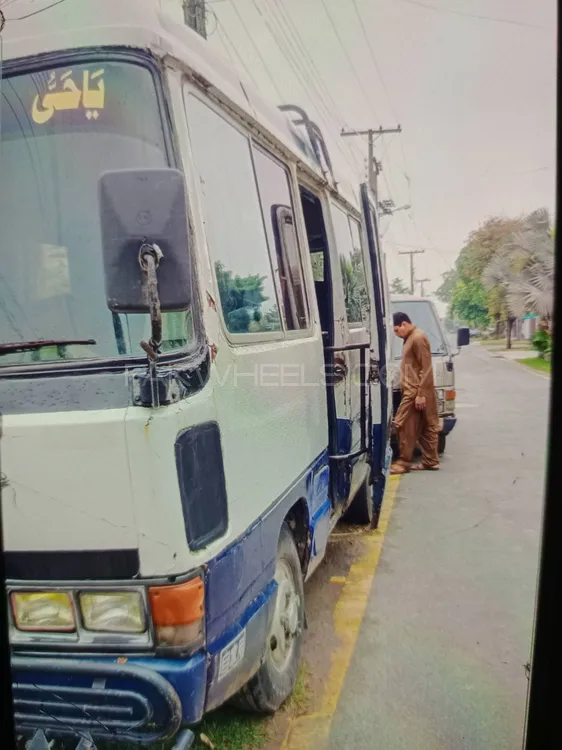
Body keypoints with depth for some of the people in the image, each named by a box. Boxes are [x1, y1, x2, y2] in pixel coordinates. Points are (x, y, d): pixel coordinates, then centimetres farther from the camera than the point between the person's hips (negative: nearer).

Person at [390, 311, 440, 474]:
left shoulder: (418, 338, -14)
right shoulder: (411, 338, 17)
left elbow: (426, 369, -18)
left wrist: (420, 394, -20)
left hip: (416, 392, -10)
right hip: (416, 391, 10)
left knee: (405, 426, -6)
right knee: (426, 428, 11)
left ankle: (404, 462, 0)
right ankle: (430, 461, 17)